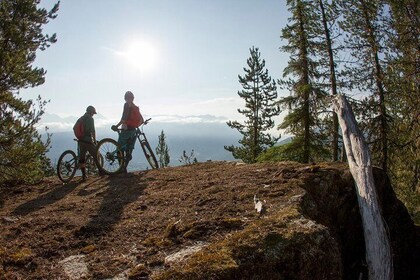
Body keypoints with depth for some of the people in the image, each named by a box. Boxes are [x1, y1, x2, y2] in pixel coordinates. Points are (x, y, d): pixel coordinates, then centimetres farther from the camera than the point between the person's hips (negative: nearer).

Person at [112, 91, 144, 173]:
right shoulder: (136, 107, 14)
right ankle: (124, 168, 12)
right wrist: (136, 126, 31)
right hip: (133, 131, 7)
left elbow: (124, 118, -20)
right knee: (129, 150, 9)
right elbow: (142, 120, 15)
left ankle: (121, 168, -5)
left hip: (126, 130, -7)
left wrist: (117, 126, -20)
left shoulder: (127, 105, -7)